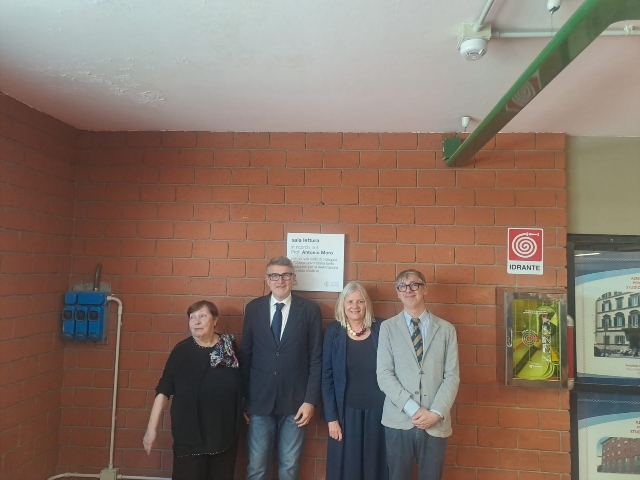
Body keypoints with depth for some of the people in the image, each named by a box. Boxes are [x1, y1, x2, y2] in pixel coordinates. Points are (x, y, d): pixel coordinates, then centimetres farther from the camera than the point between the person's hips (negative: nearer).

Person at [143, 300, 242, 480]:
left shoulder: (230, 346, -2)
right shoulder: (181, 351, -7)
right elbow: (163, 391, -8)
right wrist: (152, 428, -12)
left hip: (225, 431, 2)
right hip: (190, 433, -2)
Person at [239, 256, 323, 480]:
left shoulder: (310, 310, -4)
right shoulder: (253, 308, 1)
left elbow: (316, 359, -3)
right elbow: (245, 355, 4)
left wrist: (311, 400, -7)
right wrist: (242, 398, 4)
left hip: (295, 401, -1)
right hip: (259, 401, 1)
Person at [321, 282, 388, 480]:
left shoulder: (381, 329, -4)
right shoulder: (333, 331, -4)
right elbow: (327, 376, -4)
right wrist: (331, 418, -7)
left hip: (377, 411, 1)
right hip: (346, 412, 0)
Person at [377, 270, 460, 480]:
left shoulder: (446, 329, 4)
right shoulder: (388, 327, 0)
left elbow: (452, 376, 0)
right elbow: (384, 375, -6)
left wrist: (437, 413, -11)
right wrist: (413, 409, -13)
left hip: (436, 423, 1)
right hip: (398, 420, -1)